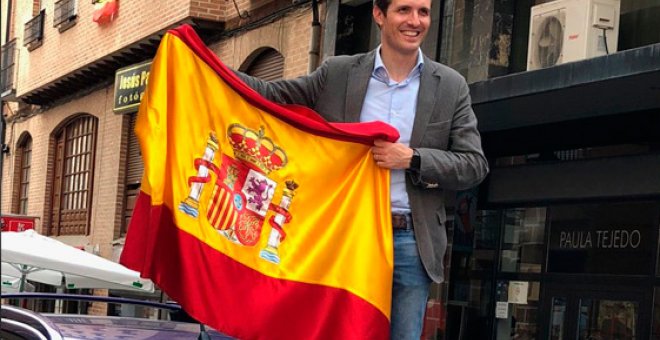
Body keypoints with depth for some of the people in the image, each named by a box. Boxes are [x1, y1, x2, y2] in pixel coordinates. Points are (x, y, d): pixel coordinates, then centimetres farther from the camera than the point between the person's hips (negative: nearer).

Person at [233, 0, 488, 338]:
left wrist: (413, 159, -13)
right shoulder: (337, 73, 4)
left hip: (410, 243, 0)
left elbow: (474, 165, 1)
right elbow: (273, 96, 8)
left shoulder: (451, 87, 4)